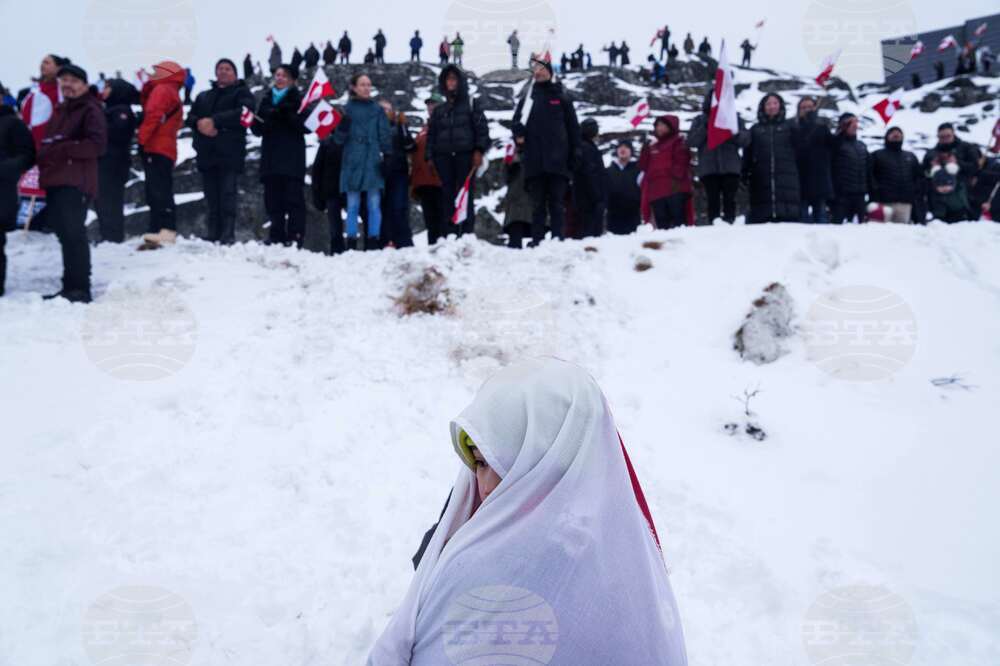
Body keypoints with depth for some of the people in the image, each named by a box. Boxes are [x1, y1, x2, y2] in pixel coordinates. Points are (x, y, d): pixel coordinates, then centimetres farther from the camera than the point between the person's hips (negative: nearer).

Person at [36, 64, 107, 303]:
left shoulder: (90, 110, -2)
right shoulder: (59, 111, 24)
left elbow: (97, 144, -15)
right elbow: (47, 142, 29)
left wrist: (62, 151, -16)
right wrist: (44, 157, 7)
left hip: (75, 182, -9)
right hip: (55, 181, 9)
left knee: (73, 234, -12)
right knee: (64, 234, 10)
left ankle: (80, 288, -10)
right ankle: (70, 287, 15)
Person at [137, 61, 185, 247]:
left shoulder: (162, 90, -2)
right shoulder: (175, 96, 28)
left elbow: (153, 114, -14)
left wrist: (142, 139, -14)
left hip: (156, 149, -10)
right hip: (167, 150, 10)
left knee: (158, 192, -18)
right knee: (161, 193, 8)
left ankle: (165, 230, -26)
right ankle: (159, 230, 9)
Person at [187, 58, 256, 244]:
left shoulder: (241, 93, 10)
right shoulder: (203, 96, 27)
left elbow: (244, 112, -10)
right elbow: (190, 116, 16)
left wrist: (214, 120, -15)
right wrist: (200, 123, -8)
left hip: (230, 153, -5)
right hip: (206, 153, 5)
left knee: (227, 195, -13)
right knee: (211, 197, 3)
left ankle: (227, 236, -16)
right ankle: (212, 236, 5)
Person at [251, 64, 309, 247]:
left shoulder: (297, 99, 4)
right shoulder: (266, 99, 17)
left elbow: (307, 126, -5)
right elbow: (257, 128, 13)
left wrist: (289, 116, -19)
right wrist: (268, 118, -8)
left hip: (292, 157, -4)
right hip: (270, 156, 5)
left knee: (293, 197, -8)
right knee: (272, 199, 3)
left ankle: (295, 238, -10)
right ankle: (276, 237, 9)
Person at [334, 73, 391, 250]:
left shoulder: (377, 110, 10)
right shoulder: (347, 109, 8)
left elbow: (385, 136, 8)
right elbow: (339, 138, 3)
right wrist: (343, 125, -17)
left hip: (373, 162, 0)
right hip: (352, 162, 0)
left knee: (374, 205, -2)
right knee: (353, 206, 1)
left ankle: (373, 242, 3)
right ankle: (351, 243, 3)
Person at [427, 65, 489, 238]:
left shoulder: (471, 104, 11)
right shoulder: (439, 110, 21)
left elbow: (482, 128, 2)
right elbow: (431, 135, 19)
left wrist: (479, 150, -10)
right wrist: (430, 157, 6)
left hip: (465, 155, -3)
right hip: (443, 157, 3)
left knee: (466, 195, -7)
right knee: (447, 196, -1)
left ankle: (467, 234, -8)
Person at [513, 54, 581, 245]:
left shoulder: (560, 96, 7)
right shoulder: (527, 98, 14)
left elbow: (573, 127, 5)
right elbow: (517, 123, 18)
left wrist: (575, 154, -2)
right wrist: (518, 134, -6)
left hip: (557, 160, -2)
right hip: (534, 162, 2)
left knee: (557, 202, -1)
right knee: (538, 203, 4)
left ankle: (557, 239, -2)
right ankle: (537, 240, 4)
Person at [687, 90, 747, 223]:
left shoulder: (734, 117, 15)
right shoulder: (701, 120, 14)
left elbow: (745, 138, 5)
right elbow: (691, 141, 1)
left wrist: (733, 132, -14)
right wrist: (705, 127, -11)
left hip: (730, 168, 0)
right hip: (709, 168, 0)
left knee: (729, 200, -5)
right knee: (713, 200, -3)